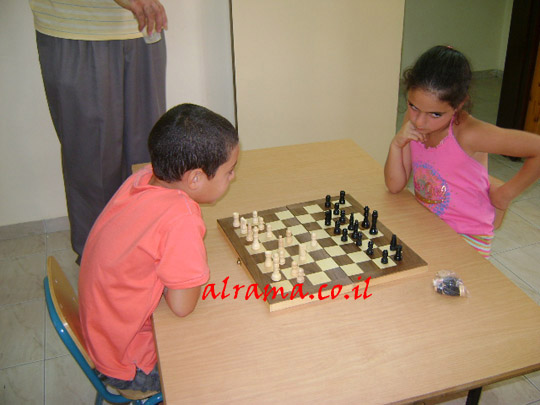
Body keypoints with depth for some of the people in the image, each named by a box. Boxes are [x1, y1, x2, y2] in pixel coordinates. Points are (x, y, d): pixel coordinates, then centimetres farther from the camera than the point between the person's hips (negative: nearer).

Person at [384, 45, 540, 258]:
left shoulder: (467, 133, -26)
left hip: (467, 239, -6)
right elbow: (395, 185, -4)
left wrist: (506, 193, -15)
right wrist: (396, 143, -19)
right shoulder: (412, 121, -7)